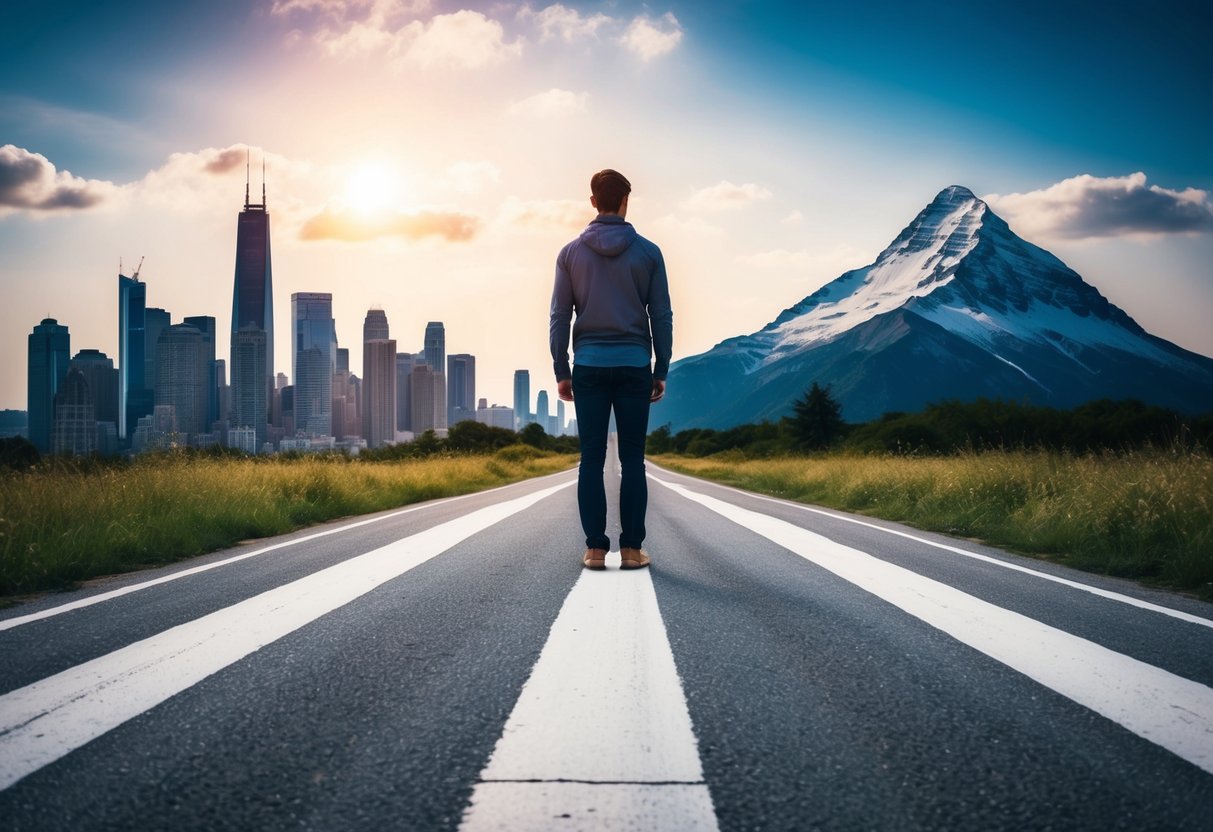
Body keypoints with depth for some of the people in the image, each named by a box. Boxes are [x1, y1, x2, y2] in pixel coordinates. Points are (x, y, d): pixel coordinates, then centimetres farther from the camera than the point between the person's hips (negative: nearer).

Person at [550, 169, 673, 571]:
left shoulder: (571, 253, 2)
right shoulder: (647, 252, 0)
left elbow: (559, 318, 2)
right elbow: (662, 317, 1)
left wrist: (561, 372, 7)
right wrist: (661, 372, 7)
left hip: (589, 366, 1)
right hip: (634, 366, -1)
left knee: (592, 459, 3)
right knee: (632, 460, 3)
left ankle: (595, 548, 2)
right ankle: (631, 548, 3)